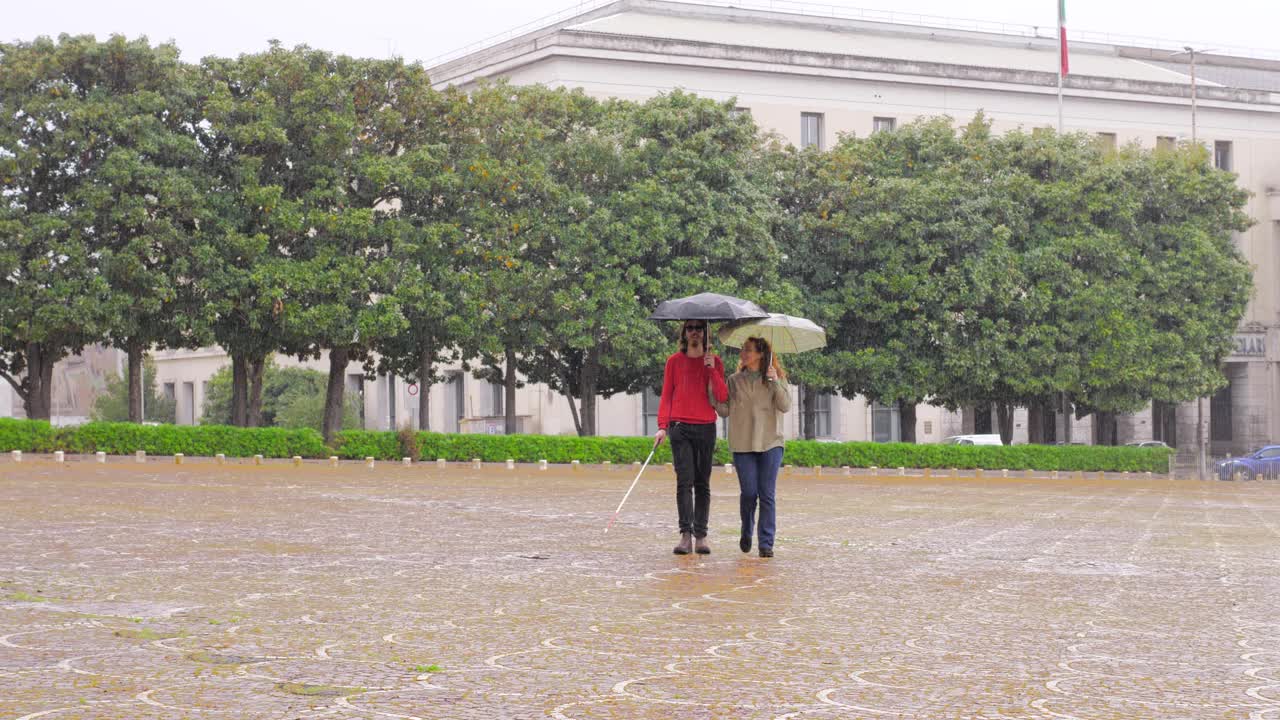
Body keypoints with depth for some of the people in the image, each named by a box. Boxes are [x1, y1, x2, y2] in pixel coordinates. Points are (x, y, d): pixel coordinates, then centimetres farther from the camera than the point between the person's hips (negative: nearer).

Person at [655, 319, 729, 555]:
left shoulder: (714, 362, 9)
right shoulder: (674, 361, 9)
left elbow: (723, 397, 0)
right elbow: (666, 396, 9)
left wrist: (712, 369, -9)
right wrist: (662, 426, -2)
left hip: (706, 428, 1)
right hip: (680, 427, -1)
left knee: (702, 483, 3)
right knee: (684, 480, -10)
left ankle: (701, 536, 3)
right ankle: (686, 534, -15)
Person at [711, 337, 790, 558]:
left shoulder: (776, 379, 6)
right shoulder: (734, 380, 11)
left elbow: (785, 406, -7)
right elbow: (724, 411, 6)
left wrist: (774, 381, -15)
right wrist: (711, 391, -5)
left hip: (770, 443, -1)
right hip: (743, 444, 1)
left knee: (767, 494, -3)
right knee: (749, 493, -3)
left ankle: (766, 543, 1)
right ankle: (746, 532, 23)